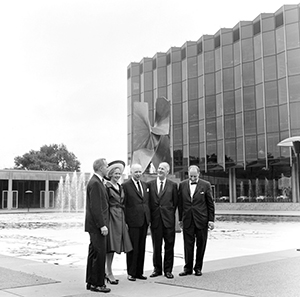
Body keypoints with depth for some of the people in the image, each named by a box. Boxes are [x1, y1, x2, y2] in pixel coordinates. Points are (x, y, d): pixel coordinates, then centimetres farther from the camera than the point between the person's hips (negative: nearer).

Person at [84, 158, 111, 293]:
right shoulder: (95, 183, -16)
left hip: (96, 225, 10)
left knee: (94, 253, 14)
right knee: (100, 254, -6)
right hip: (97, 225, -10)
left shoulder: (97, 182, 16)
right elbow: (95, 207, -21)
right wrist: (102, 225, -21)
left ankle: (91, 282, 22)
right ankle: (97, 283, 2)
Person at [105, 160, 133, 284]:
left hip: (120, 218, 8)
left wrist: (124, 220, 16)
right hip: (111, 217, -8)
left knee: (114, 245, 10)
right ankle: (109, 273, 4)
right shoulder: (107, 187, -8)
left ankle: (107, 271, 19)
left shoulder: (120, 187, 16)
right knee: (111, 246, -4)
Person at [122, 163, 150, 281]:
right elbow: (123, 204, -8)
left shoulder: (145, 185, 14)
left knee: (142, 248, 11)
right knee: (133, 248, 1)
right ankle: (131, 273, 12)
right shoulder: (126, 186, -6)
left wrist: (149, 218, 11)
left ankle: (139, 272, 20)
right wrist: (125, 221, -13)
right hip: (133, 221, -6)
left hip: (144, 221, 6)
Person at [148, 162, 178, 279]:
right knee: (156, 246, 7)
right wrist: (150, 215, 2)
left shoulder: (173, 185, 5)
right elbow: (148, 201, 7)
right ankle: (157, 269, 20)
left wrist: (169, 213, 4)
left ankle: (168, 270, 15)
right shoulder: (150, 184, 5)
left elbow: (175, 202, 7)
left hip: (168, 219, 0)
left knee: (169, 245, 4)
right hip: (155, 219, 1)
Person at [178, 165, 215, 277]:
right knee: (188, 244, 3)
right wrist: (180, 219, 7)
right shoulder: (182, 185, 6)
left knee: (201, 244, 5)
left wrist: (211, 219, -2)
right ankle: (188, 268, 14)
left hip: (201, 219, -1)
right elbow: (180, 203, 9)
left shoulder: (206, 185, 0)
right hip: (187, 220, 1)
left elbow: (210, 204, 1)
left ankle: (198, 268, 18)